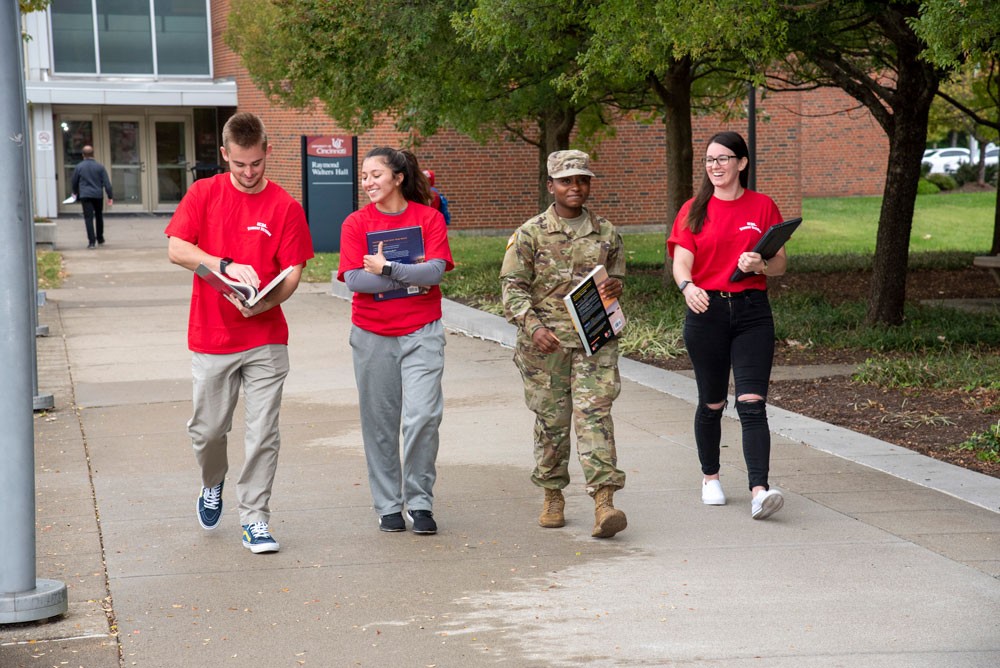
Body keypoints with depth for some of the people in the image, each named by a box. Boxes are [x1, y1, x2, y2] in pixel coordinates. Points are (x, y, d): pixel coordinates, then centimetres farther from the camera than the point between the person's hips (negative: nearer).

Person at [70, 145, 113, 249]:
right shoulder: (100, 166, 0)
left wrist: (75, 192, 29)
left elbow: (74, 182, 9)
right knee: (99, 217, 19)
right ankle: (100, 239, 29)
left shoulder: (79, 167, 0)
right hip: (98, 195, 2)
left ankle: (92, 241, -14)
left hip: (85, 196, -1)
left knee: (88, 218, -4)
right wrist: (110, 196, -1)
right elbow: (106, 183, -4)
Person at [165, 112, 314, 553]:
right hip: (211, 336, 1)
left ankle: (255, 520, 8)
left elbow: (293, 272, -2)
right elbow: (176, 249, -9)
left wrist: (262, 304, -21)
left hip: (266, 339, -1)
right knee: (207, 429, 9)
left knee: (263, 433, -1)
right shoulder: (204, 193, 1)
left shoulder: (285, 206, 0)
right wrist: (226, 265, -24)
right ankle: (213, 483, 40)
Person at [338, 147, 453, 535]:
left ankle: (420, 502, 5)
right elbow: (355, 279, -11)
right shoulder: (356, 224, 1)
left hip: (422, 333, -1)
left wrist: (387, 269, -19)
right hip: (372, 336, 1)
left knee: (423, 416, -10)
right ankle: (388, 506, 17)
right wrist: (412, 275, -15)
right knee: (380, 423, 6)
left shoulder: (429, 219, 0)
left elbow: (435, 272, -13)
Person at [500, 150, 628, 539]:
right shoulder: (531, 233, 2)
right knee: (550, 419, 6)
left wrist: (613, 288, -3)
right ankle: (553, 496, 22)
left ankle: (604, 501, -17)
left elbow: (617, 278, 23)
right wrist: (533, 326, -17)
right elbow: (513, 286, -2)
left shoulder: (607, 234, 10)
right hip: (545, 342, -1)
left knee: (595, 413, -11)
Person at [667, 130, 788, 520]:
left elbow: (780, 264, 7)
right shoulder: (694, 210, 5)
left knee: (752, 403, -12)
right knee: (712, 403, 11)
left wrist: (760, 266, -15)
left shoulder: (763, 207, 6)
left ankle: (759, 492, -20)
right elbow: (681, 262, -7)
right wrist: (688, 286, -29)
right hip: (706, 310, 1)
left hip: (752, 312, -1)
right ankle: (711, 478, 31)